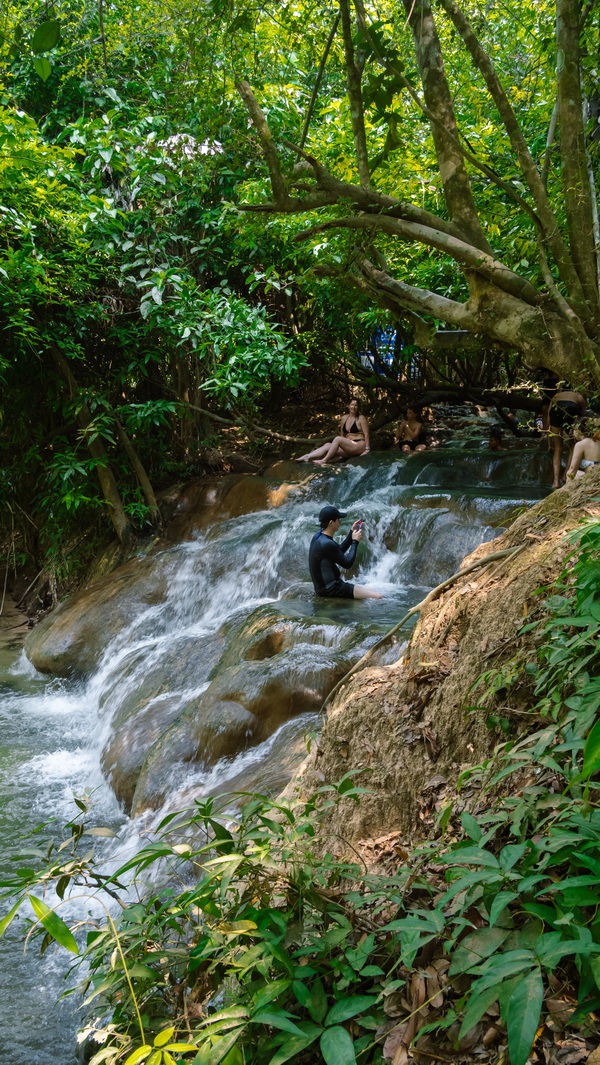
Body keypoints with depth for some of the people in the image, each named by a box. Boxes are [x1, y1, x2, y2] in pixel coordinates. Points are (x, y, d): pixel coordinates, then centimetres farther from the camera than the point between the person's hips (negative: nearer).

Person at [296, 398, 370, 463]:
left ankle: (324, 460, -28)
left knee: (337, 439, -28)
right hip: (348, 447, 7)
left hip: (359, 446, -7)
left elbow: (366, 434, -8)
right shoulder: (344, 418, 13)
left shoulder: (361, 418, -4)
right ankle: (306, 457, -26)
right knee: (327, 446, -14)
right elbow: (342, 434, 16)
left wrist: (367, 449, -15)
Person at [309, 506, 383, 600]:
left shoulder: (317, 537, 6)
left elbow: (340, 551, 20)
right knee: (377, 597, -14)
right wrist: (355, 542, -5)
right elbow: (347, 564, -15)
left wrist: (352, 532, 14)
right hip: (330, 589, -11)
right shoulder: (326, 544, -24)